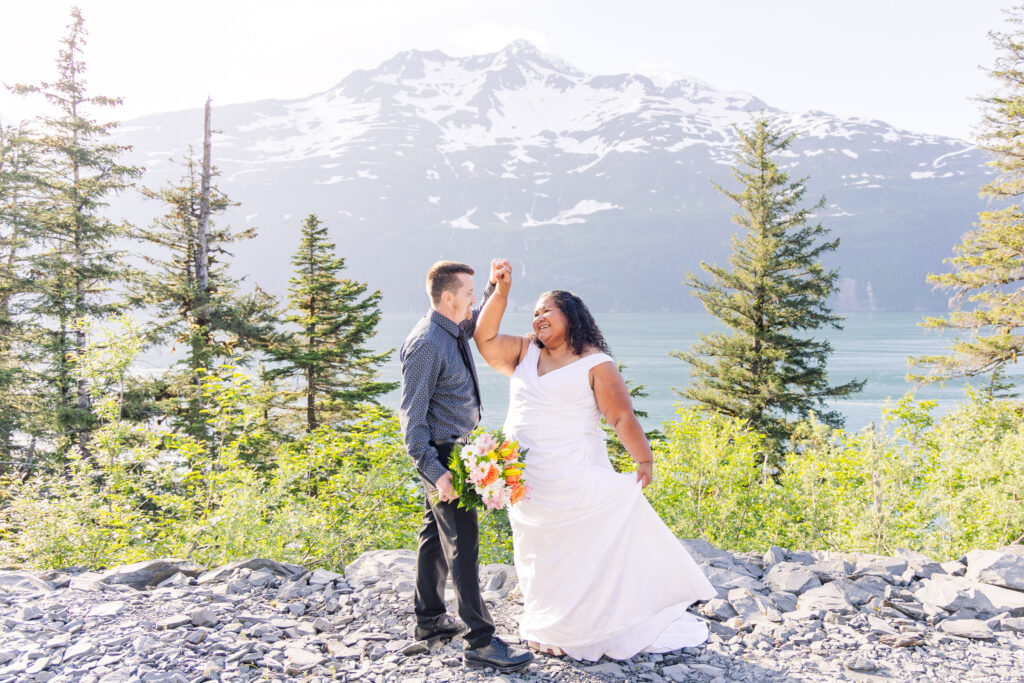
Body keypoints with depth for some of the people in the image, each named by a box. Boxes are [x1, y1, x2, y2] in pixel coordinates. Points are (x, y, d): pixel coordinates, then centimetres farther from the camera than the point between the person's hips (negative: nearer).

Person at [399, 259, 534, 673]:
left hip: (454, 449, 10)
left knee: (436, 535, 18)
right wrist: (434, 471, -28)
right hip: (440, 453, -10)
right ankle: (480, 642, -3)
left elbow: (482, 321, 32)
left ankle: (429, 619, 30)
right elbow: (412, 414, -22)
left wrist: (496, 286, 13)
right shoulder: (426, 344, -21)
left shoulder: (456, 329, 7)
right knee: (463, 542, -8)